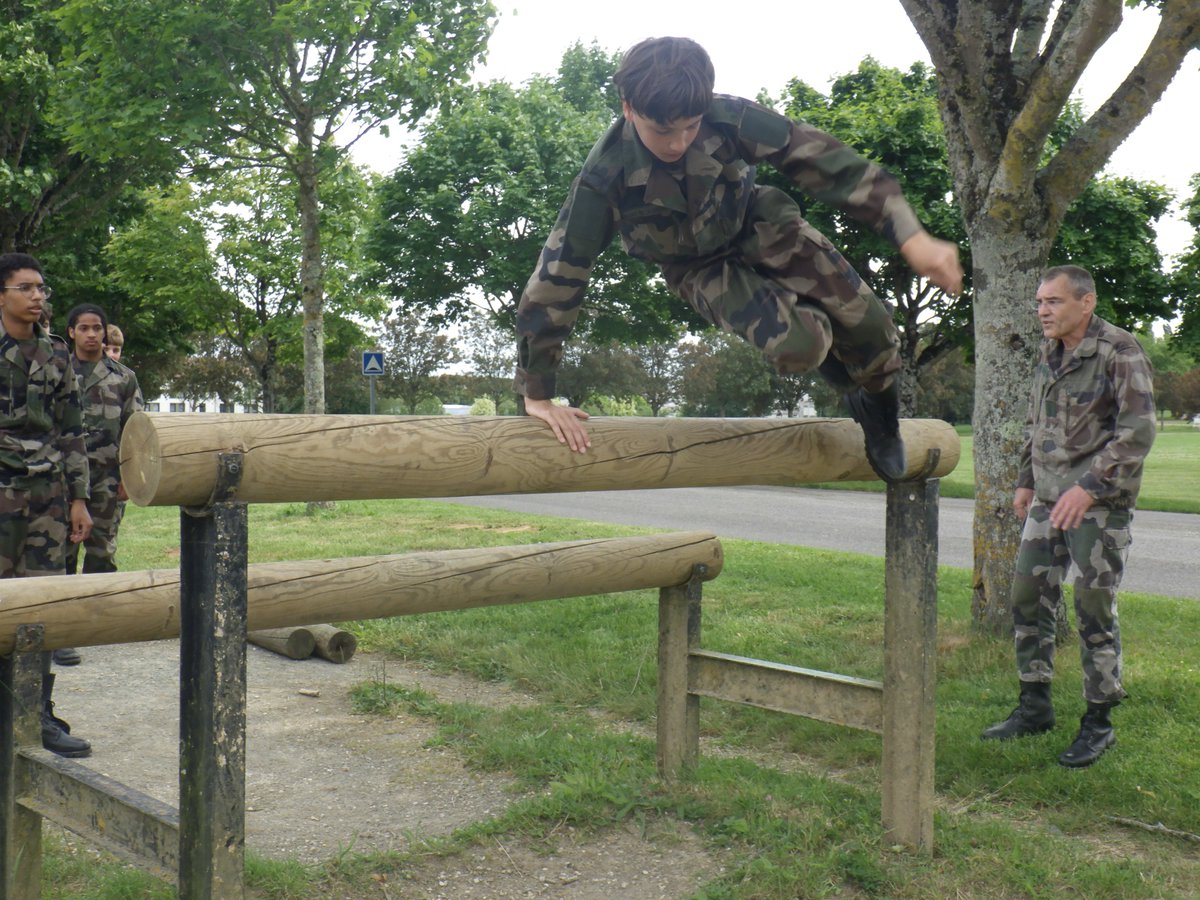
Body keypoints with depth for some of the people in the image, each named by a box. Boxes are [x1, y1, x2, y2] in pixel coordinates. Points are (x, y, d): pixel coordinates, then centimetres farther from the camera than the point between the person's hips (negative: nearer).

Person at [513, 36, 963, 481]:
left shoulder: (728, 118, -29)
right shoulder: (604, 178, -31)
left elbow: (821, 160, -26)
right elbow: (557, 276, -27)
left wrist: (912, 239, -31)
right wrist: (537, 395, -24)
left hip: (758, 224, 2)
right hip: (701, 266, -2)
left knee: (867, 322, -8)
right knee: (798, 344, -26)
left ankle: (880, 405, 27)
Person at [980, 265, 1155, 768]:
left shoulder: (1120, 352, -12)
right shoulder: (1048, 354, 12)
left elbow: (1137, 431, -18)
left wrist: (1090, 487, -24)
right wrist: (1026, 481, 18)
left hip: (1100, 504, -7)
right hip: (1048, 500, 7)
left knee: (1095, 611, -1)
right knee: (1028, 599, 9)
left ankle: (1098, 723, 13)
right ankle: (1034, 707, 22)